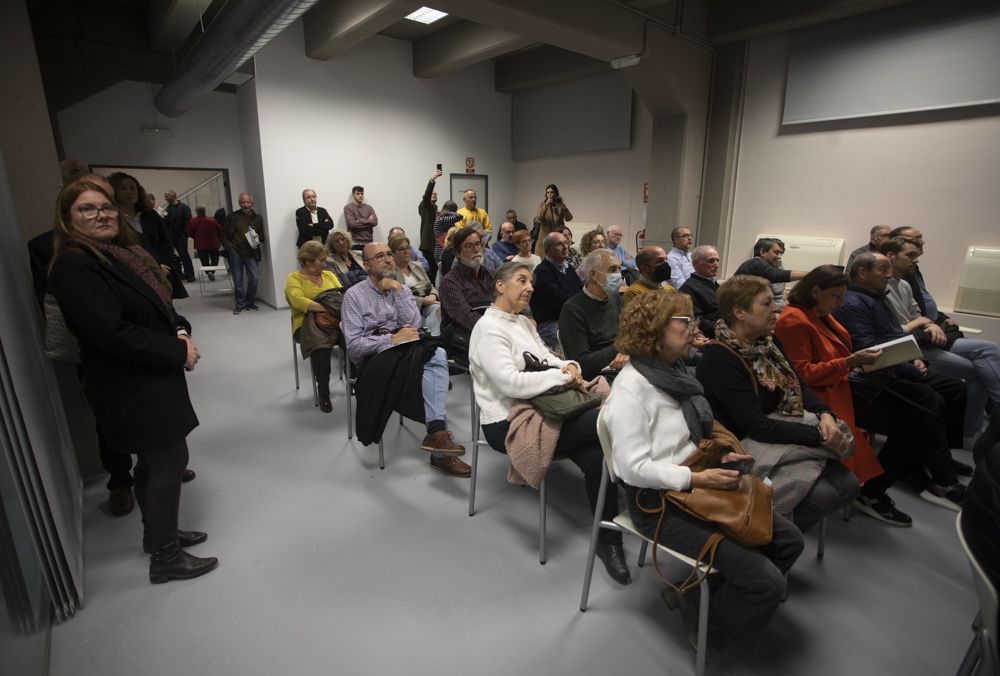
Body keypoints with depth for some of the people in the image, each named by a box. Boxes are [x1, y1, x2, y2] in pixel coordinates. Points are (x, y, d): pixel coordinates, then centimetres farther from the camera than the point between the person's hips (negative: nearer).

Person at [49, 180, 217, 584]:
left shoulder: (125, 253, 10)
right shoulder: (73, 266, -18)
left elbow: (158, 307, 16)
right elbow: (112, 333, -26)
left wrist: (181, 331, -5)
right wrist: (179, 351, -19)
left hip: (150, 378, 9)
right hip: (130, 387, -9)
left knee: (154, 461, 20)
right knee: (170, 461, -1)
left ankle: (157, 533, 39)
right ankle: (165, 559, 16)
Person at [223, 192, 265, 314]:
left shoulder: (258, 218, 10)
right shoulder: (232, 217, 7)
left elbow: (262, 236, 12)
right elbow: (224, 233, 8)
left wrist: (258, 238, -10)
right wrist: (228, 246, -5)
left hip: (251, 253, 1)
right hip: (235, 252, 0)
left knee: (254, 277, -10)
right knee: (237, 280, 2)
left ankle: (250, 302, 8)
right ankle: (240, 304, 14)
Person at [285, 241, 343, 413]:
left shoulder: (329, 275, 20)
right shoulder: (294, 278, 3)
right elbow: (298, 301, -16)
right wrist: (327, 308, -26)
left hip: (334, 320, 4)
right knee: (323, 344, -36)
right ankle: (323, 394, -20)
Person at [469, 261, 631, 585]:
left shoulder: (524, 322, 16)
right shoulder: (488, 328, -13)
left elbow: (547, 358, 16)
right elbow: (511, 383, -24)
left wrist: (569, 366, -7)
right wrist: (562, 375, -18)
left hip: (536, 410, 8)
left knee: (596, 456, -17)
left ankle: (608, 540, -3)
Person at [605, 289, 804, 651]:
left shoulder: (673, 371, 8)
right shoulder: (630, 389, -21)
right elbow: (634, 468, -24)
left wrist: (718, 456, 2)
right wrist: (697, 478, -25)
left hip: (697, 484, 9)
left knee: (789, 540, 9)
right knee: (766, 581, -12)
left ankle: (715, 596, 23)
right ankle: (706, 620, 17)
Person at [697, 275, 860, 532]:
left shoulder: (768, 342, 5)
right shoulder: (719, 358, -23)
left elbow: (799, 386, 10)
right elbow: (756, 426, -24)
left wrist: (825, 415, -11)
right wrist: (820, 436, -19)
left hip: (783, 431, 9)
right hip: (747, 448, -9)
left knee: (847, 486, 0)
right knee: (822, 495, -19)